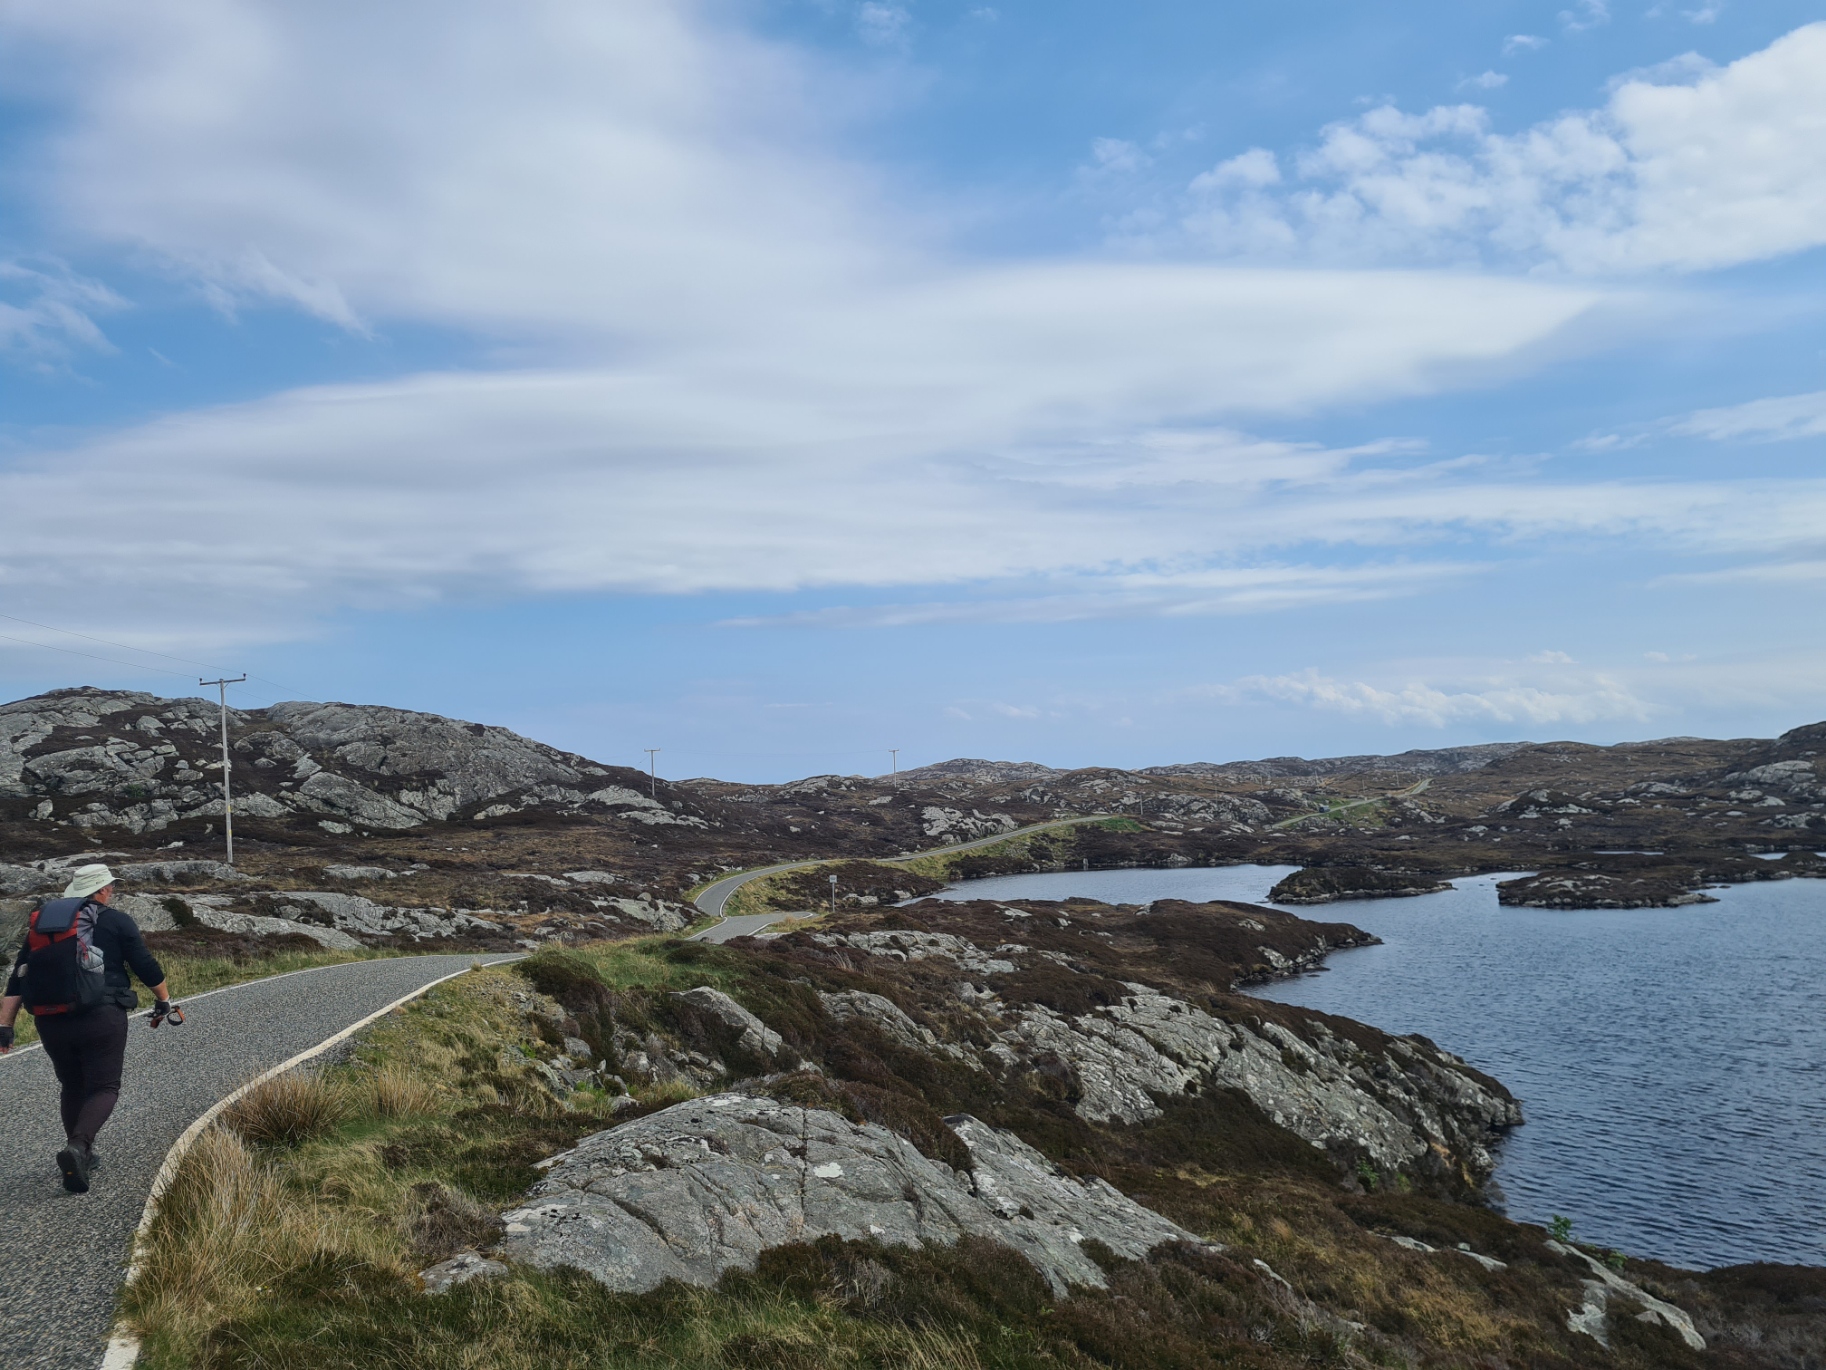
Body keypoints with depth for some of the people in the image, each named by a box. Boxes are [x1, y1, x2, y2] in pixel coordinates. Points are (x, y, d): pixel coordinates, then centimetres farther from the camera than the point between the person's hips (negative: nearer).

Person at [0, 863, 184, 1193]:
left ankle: (82, 1156, 26)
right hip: (100, 1018, -5)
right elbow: (147, 968, 1)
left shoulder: (42, 921, 14)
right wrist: (165, 1003, 16)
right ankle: (77, 1147, -21)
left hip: (51, 1023, 5)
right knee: (103, 1087, 2)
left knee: (73, 1087, 22)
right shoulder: (116, 921, 0)